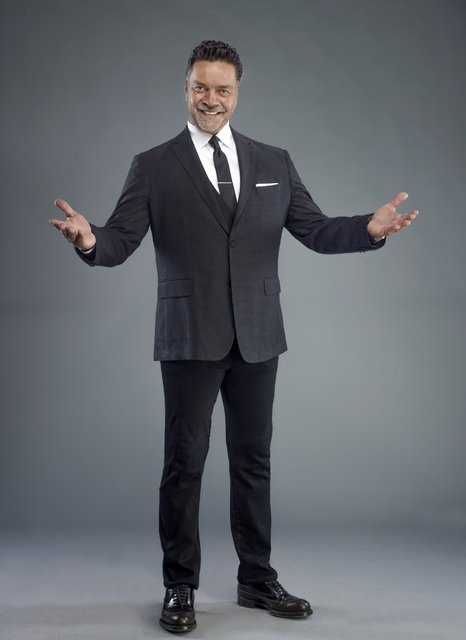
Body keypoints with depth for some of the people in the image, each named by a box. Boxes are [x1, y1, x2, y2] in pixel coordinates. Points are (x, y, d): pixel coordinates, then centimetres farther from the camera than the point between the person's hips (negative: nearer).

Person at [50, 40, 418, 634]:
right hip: (190, 340, -3)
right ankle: (180, 588, 17)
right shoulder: (153, 167, 2)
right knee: (184, 463, 3)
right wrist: (90, 240, -28)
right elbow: (120, 241, -5)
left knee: (253, 460, 12)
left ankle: (257, 579, 25)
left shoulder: (274, 162, 10)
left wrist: (370, 228, -13)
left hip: (257, 339, 3)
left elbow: (316, 230, 5)